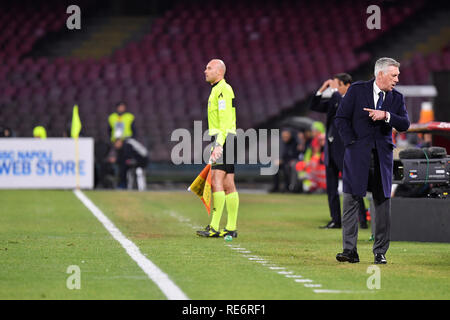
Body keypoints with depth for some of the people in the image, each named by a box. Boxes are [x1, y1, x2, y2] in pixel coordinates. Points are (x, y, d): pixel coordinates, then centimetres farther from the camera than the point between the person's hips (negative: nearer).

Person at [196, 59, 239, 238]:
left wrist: (219, 145, -24)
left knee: (217, 181, -15)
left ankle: (214, 227, -19)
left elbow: (225, 120, -18)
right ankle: (231, 228, 7)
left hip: (224, 137, -10)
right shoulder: (217, 90, 21)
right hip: (223, 139, 10)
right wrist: (217, 144, 24)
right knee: (228, 185, 7)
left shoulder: (223, 89, -10)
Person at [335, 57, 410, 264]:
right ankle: (350, 251, -2)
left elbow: (405, 124, -1)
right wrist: (352, 143, -7)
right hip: (357, 155, -3)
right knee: (350, 201, -5)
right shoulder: (357, 90, 1)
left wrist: (386, 115, -17)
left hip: (382, 156, 3)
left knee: (382, 204, 2)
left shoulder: (396, 98, 9)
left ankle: (380, 252, 9)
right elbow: (341, 118, 0)